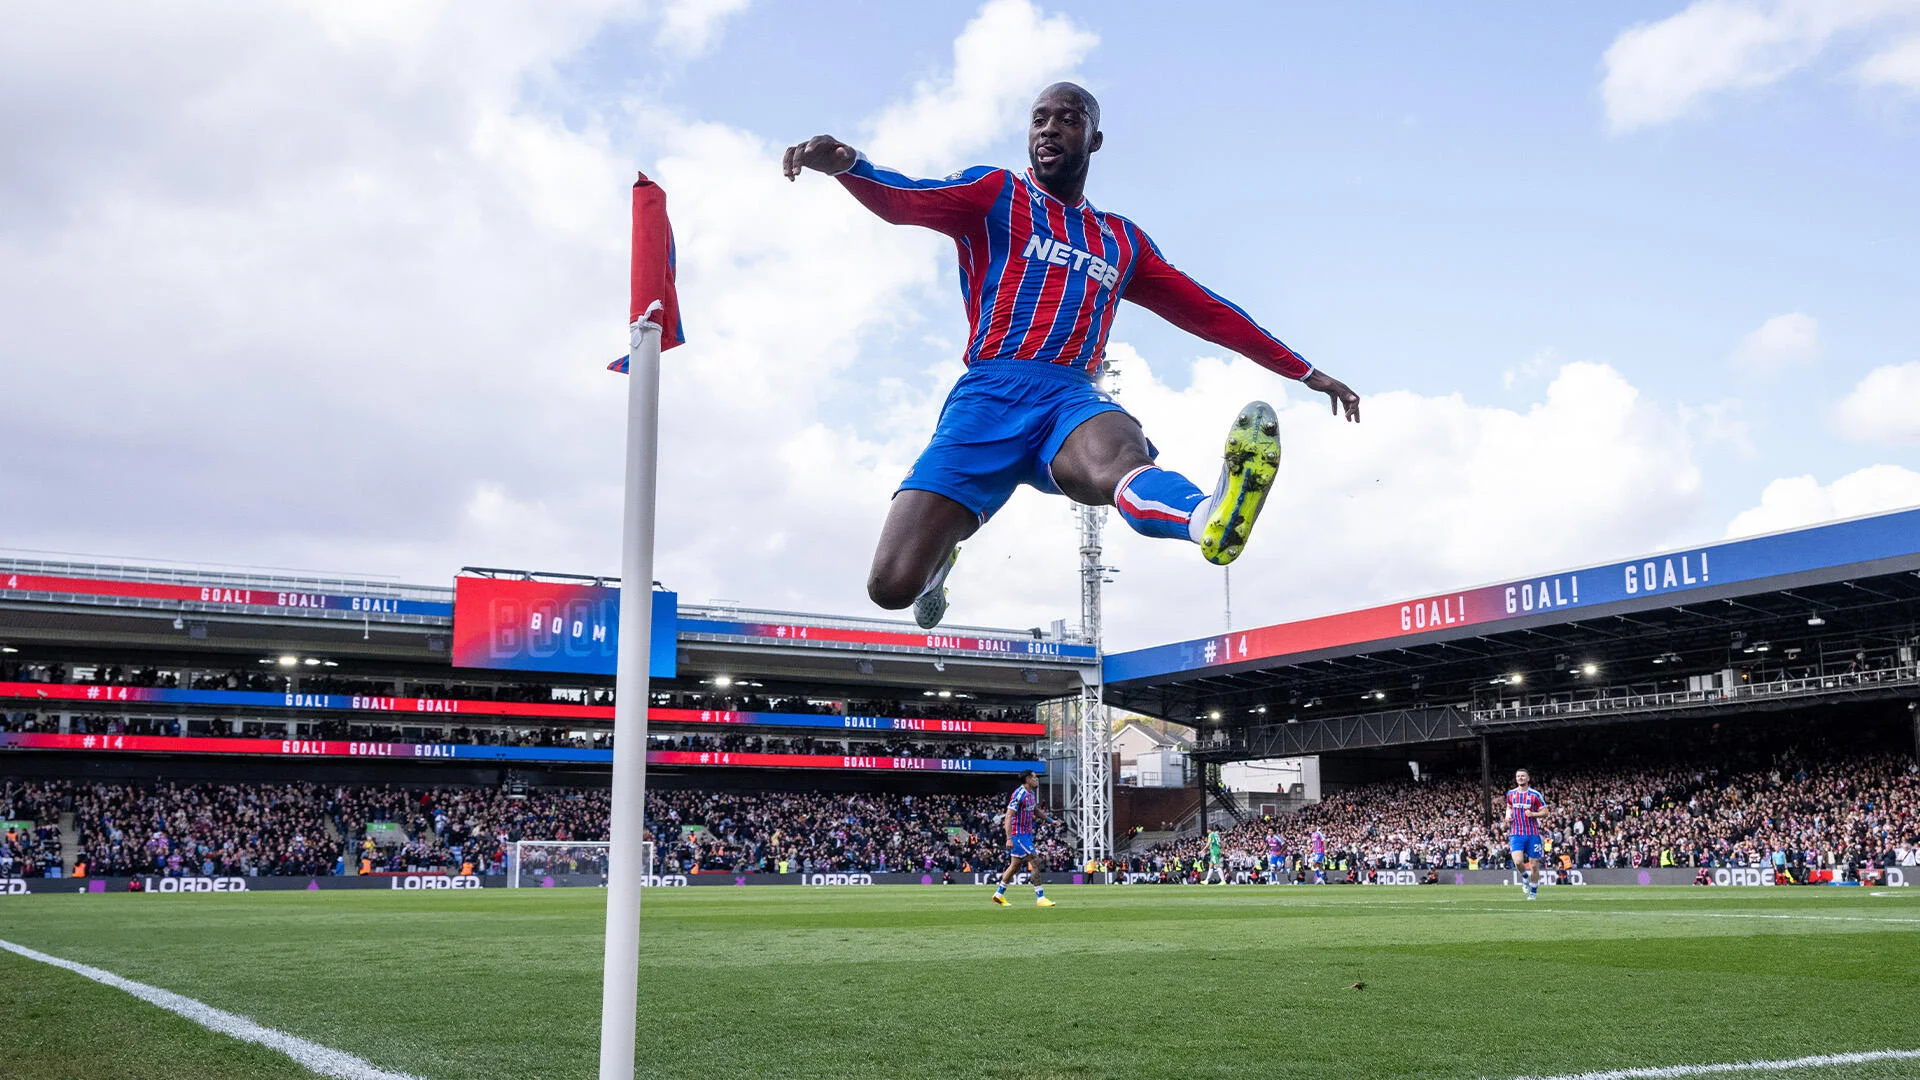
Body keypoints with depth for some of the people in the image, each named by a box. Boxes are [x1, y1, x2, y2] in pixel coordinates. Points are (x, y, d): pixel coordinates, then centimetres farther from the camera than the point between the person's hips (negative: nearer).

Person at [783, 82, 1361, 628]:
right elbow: (903, 201, -3)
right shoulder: (995, 193, 15)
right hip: (988, 398, -1)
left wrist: (1306, 371, 31)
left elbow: (1207, 311, 32)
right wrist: (846, 162, -27)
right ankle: (940, 555, 24)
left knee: (1120, 462, -37)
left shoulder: (1123, 242, 27)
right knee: (893, 585, -12)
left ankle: (1214, 518, -71)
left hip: (1073, 397, 2)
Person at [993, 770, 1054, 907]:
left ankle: (999, 894, 25)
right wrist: (1009, 838, -26)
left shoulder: (1031, 793, 11)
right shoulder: (1019, 794, -18)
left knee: (1015, 865, 14)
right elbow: (1009, 816, -21)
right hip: (1018, 834, -10)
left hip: (1026, 834, 10)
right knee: (1035, 861, -12)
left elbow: (1036, 810, 29)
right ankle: (1040, 898, -10)